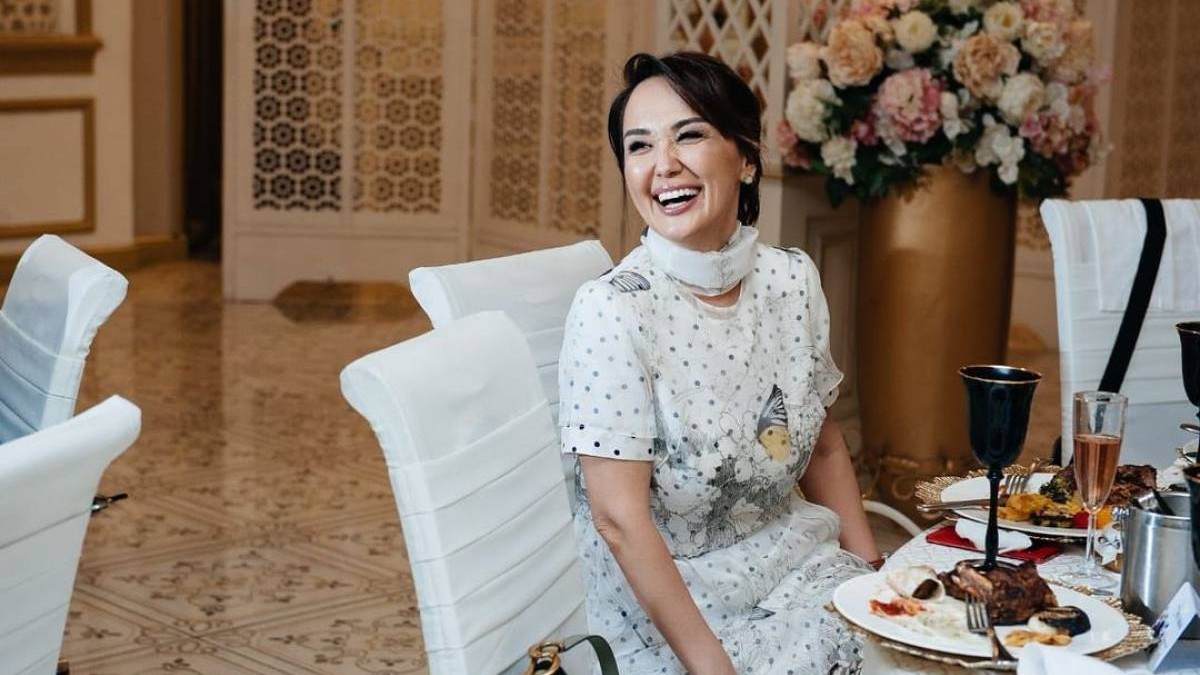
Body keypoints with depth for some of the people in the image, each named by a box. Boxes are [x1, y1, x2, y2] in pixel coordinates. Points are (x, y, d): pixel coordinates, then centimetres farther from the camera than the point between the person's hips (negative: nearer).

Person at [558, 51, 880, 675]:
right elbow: (620, 519, -19)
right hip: (655, 598, -5)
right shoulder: (612, 310, -18)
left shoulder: (793, 282, -1)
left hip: (785, 560, 6)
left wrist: (874, 574, 2)